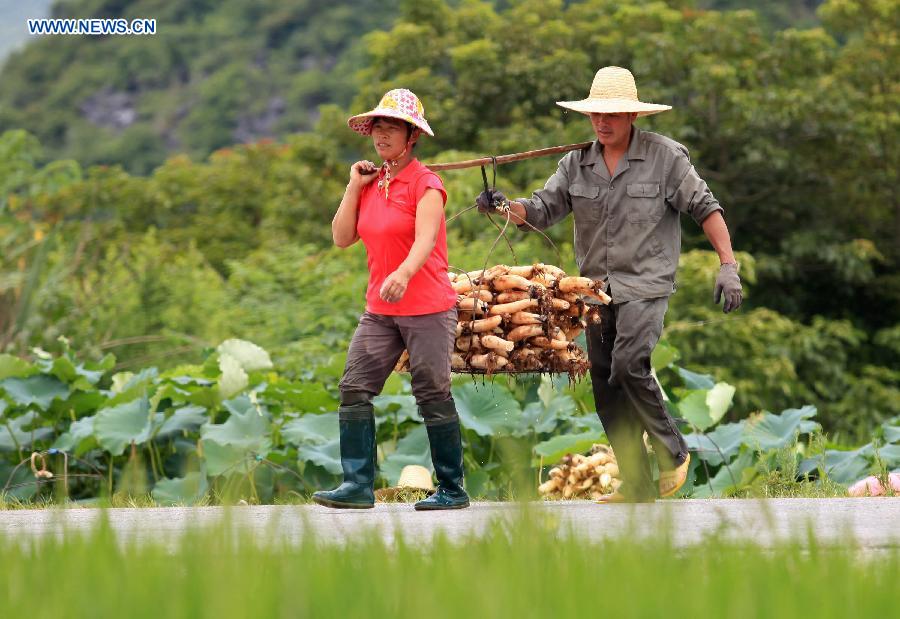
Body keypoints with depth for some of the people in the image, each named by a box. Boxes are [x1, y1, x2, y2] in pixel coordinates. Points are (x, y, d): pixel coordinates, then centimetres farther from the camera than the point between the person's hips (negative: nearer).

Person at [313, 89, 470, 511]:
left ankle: (453, 490, 7)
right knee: (354, 389, -3)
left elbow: (425, 240, -24)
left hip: (428, 309, -7)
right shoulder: (371, 182, 12)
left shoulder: (425, 183, -9)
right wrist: (355, 187, 1)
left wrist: (404, 274, -44)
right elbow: (342, 238, 8)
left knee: (433, 397, -3)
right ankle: (357, 485, -2)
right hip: (380, 311, 7)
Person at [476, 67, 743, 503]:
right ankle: (637, 487, 12)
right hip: (598, 287, 6)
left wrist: (728, 265, -8)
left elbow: (704, 208, -1)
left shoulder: (664, 156, -3)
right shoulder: (577, 163, 8)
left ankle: (673, 452, -4)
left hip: (645, 283, -6)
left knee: (629, 364, -25)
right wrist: (505, 207, -16)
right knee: (607, 388, 4)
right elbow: (542, 210, 5)